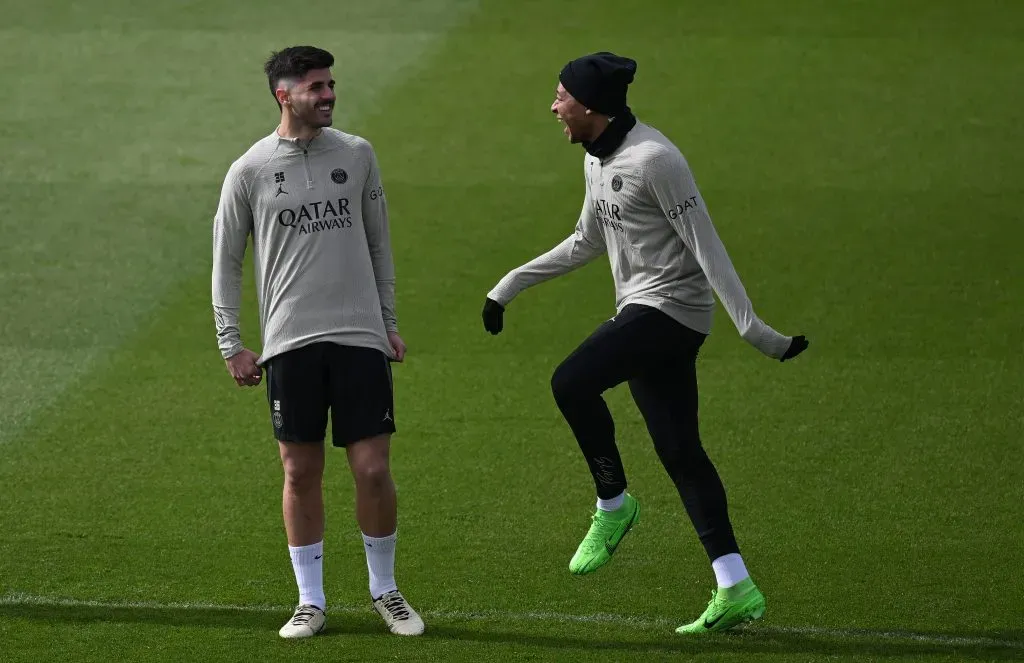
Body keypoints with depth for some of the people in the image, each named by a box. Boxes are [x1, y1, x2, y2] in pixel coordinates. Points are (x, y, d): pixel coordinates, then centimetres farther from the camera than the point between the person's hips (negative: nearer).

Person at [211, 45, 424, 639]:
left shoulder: (358, 155, 7)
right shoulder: (250, 171, 1)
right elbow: (227, 261, 8)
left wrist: (389, 321, 13)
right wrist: (231, 344, 3)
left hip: (360, 337, 1)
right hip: (290, 342, -1)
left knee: (374, 470, -2)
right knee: (302, 473, 2)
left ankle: (385, 590, 16)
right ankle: (311, 601, 13)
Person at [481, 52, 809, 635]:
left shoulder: (653, 159, -16)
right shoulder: (598, 159, 13)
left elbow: (706, 246, -17)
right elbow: (587, 243, 27)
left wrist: (752, 328, -21)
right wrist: (510, 286, 28)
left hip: (671, 305, -9)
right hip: (641, 312, 9)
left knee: (572, 382, -25)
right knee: (680, 451, 4)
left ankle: (613, 504, -6)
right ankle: (735, 590, 4)